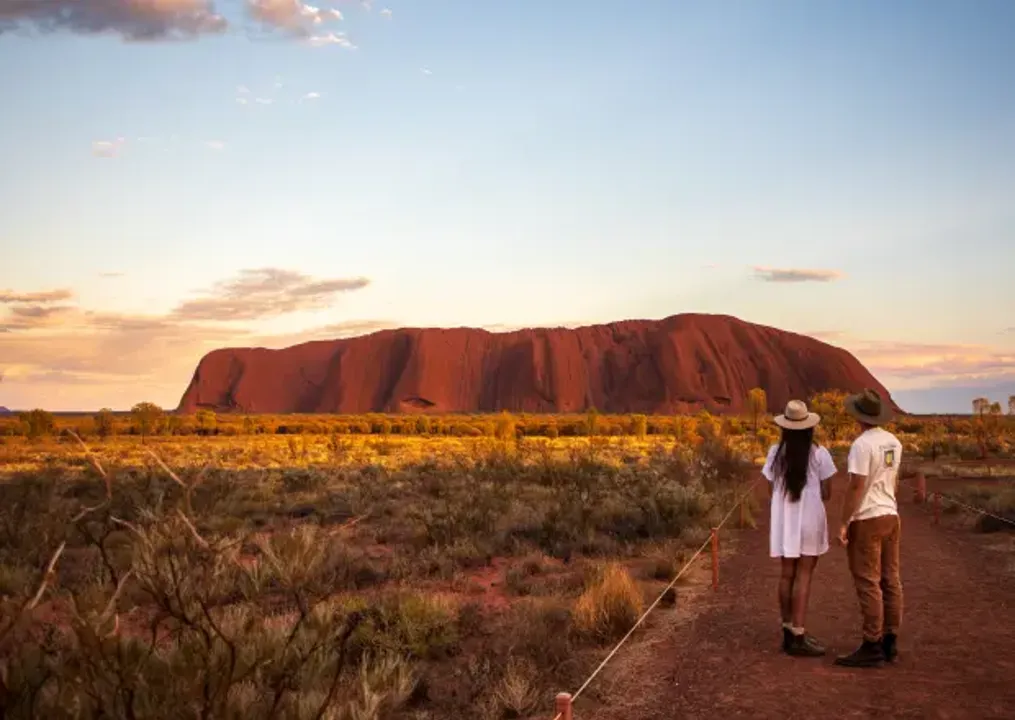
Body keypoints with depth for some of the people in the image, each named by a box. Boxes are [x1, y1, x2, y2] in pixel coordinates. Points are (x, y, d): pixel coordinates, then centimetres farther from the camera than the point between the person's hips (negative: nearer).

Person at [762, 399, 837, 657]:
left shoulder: (776, 452, -1)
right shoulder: (819, 454, -9)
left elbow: (772, 490, 3)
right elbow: (826, 494, -4)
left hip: (784, 519, 4)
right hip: (810, 519, -3)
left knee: (787, 575, 11)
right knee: (803, 577, -2)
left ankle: (788, 633, 18)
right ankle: (798, 637, -2)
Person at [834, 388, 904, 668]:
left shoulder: (862, 444, -19)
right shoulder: (893, 442, 7)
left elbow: (855, 487, -21)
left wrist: (844, 523, -15)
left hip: (866, 520, -8)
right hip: (890, 516, 8)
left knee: (868, 583, -5)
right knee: (889, 580, 10)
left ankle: (872, 647, -3)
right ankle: (889, 642, 17)